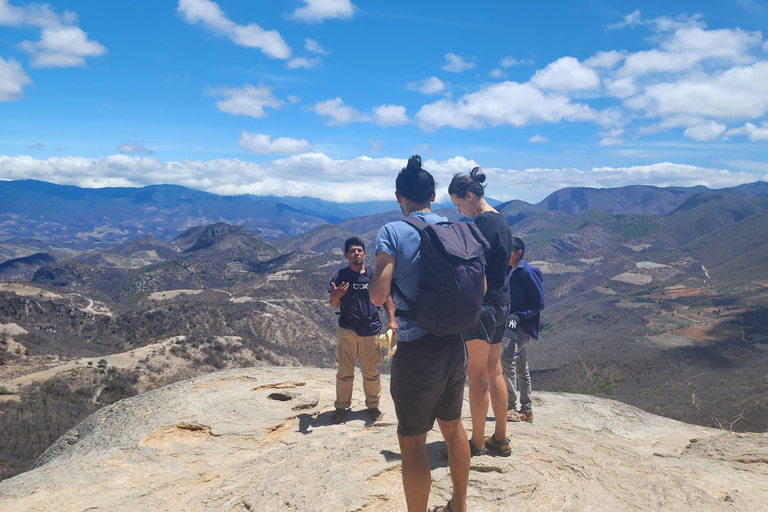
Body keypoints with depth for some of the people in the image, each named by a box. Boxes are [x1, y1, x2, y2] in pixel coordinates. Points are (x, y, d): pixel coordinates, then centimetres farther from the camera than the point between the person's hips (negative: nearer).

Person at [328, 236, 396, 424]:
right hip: (347, 329, -1)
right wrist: (335, 296, -24)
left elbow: (386, 298, 8)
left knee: (371, 372, 8)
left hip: (371, 330, 1)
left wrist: (391, 321, -3)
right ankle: (341, 407, 19)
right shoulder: (340, 275, -1)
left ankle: (373, 405, 24)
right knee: (344, 372, 5)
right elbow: (333, 305, -1)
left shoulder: (374, 274, 3)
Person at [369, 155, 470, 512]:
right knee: (452, 426, 24)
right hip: (454, 345, 7)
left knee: (412, 442, 8)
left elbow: (378, 296, -19)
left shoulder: (392, 233, -12)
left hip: (416, 352, -6)